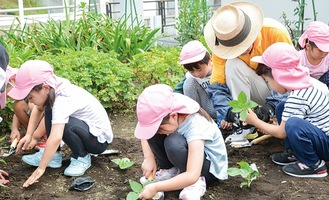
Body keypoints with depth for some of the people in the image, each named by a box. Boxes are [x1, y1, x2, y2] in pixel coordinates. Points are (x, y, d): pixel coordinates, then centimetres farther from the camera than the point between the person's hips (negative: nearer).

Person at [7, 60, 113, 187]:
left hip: (100, 139, -8)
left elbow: (56, 138, -41)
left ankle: (82, 158, -7)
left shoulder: (62, 100, -32)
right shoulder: (53, 89, -9)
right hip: (86, 126, 8)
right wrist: (28, 135, 0)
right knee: (49, 108, 1)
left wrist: (41, 168, -35)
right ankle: (53, 155, 5)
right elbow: (38, 109, 10)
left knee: (63, 124, -32)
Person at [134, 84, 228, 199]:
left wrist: (155, 188, -39)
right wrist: (149, 158, -18)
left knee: (173, 143, -37)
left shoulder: (195, 127, -38)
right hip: (189, 150, 6)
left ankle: (198, 181, -14)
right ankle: (170, 169, -1)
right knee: (152, 131, -17)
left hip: (210, 165, -6)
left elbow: (192, 176, -43)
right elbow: (146, 131, -4)